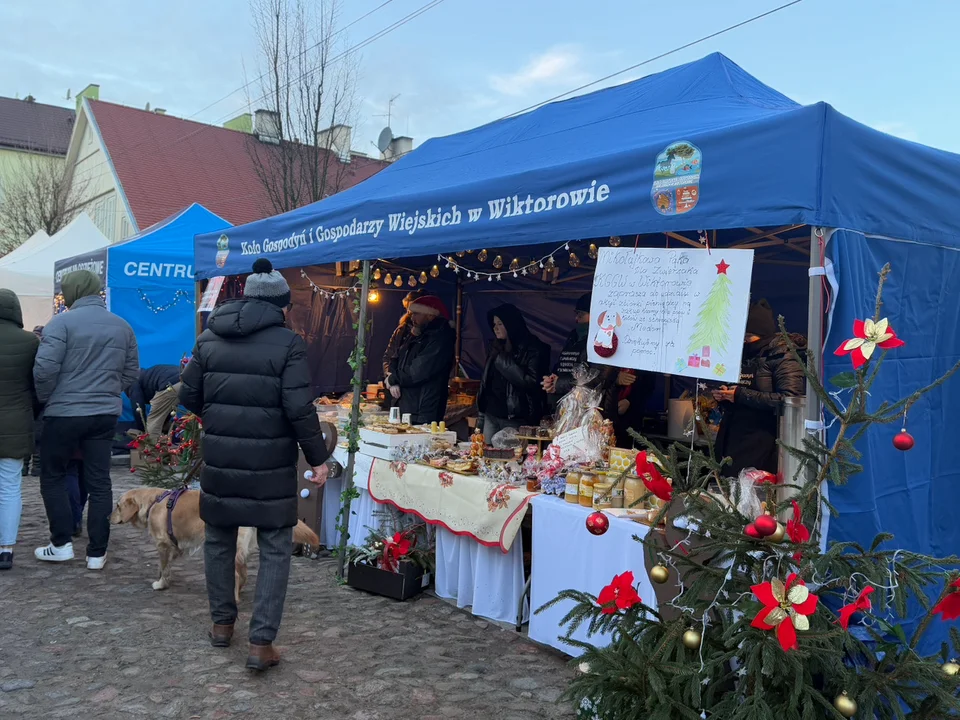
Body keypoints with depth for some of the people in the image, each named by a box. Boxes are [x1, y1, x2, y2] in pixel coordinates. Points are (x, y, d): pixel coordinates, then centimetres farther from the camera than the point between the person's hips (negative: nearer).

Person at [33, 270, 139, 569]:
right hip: (106, 414, 4)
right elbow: (131, 372, 11)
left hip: (64, 413, -4)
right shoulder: (122, 326, 7)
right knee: (99, 482, 7)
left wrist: (46, 399, 2)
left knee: (52, 477, 14)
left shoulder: (62, 322, -10)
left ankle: (62, 543, 16)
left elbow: (45, 368, -15)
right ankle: (97, 552, 11)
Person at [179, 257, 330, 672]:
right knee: (275, 551, 6)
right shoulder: (288, 343, -9)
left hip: (219, 459, 4)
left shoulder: (209, 338, 5)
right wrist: (318, 458, -6)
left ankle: (222, 622, 35)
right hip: (270, 465, -4)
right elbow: (299, 408, -15)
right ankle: (261, 643, 3)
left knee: (219, 540, 22)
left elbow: (188, 396, 8)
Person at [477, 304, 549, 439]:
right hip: (491, 415, 7)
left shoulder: (533, 349, -7)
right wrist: (482, 413, 17)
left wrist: (504, 359, -15)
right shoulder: (497, 347, 14)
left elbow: (531, 382, -18)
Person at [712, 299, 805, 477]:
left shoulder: (782, 357, -5)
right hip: (730, 442, 7)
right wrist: (723, 396, 5)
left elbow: (790, 400, -21)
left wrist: (741, 395, -17)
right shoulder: (743, 356, 18)